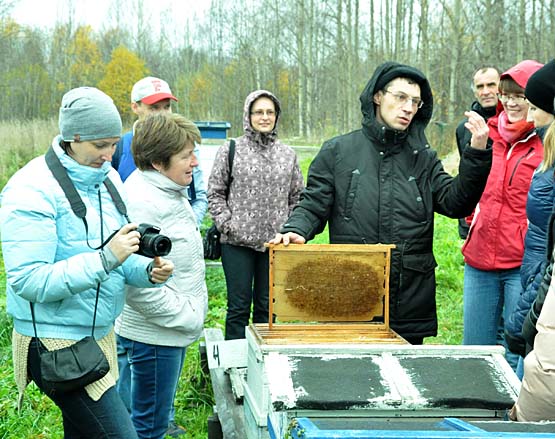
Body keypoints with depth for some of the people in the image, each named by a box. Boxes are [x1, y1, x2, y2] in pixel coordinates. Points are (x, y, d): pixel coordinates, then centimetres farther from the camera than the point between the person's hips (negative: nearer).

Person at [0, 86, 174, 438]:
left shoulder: (108, 178, 7)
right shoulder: (32, 190, -17)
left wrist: (148, 270, -8)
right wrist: (106, 258, -28)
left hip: (101, 335, 8)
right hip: (56, 344, -8)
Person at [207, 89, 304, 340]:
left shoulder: (287, 154, 9)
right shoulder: (230, 150, 1)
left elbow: (298, 196, 15)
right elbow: (214, 192, 4)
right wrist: (227, 224, -6)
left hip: (275, 243, 3)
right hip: (238, 243, -3)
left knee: (266, 307, 11)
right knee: (239, 307, 1)